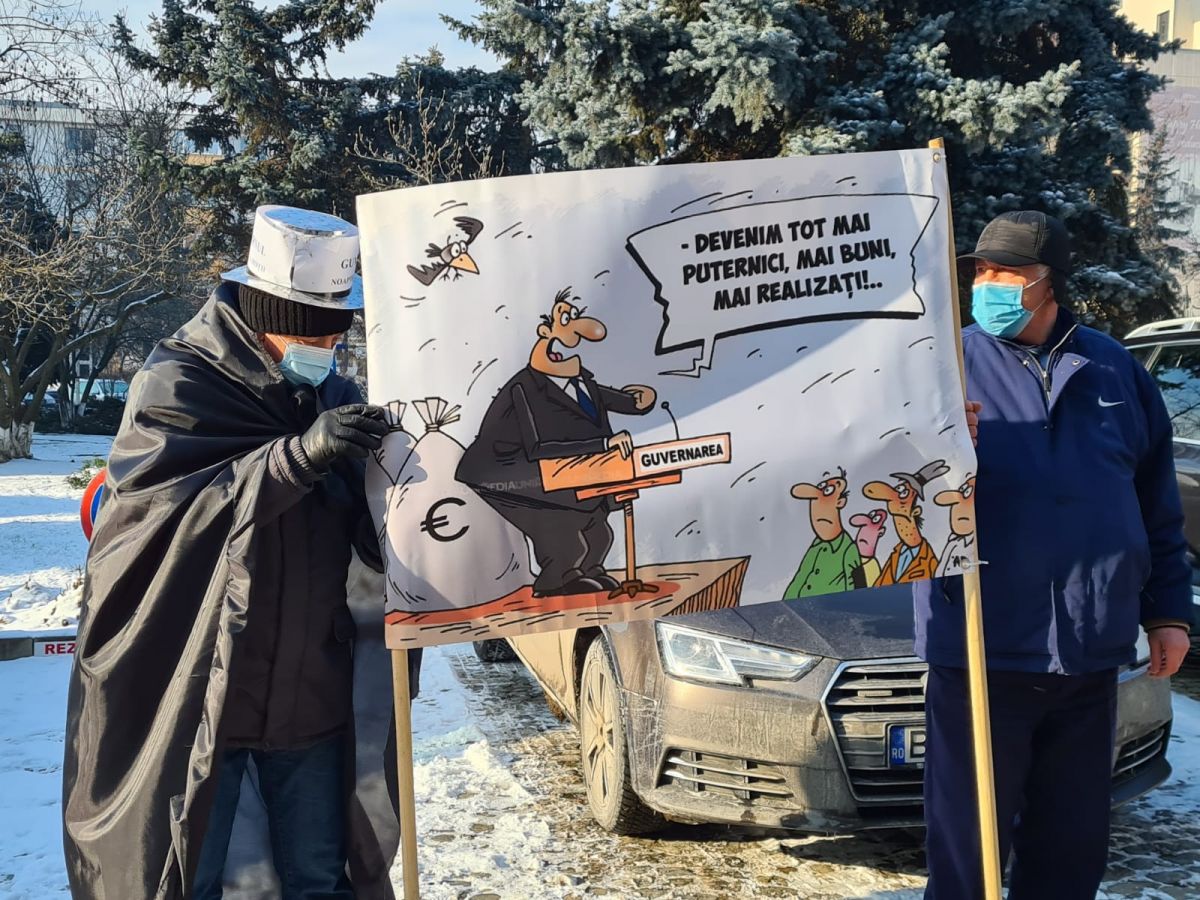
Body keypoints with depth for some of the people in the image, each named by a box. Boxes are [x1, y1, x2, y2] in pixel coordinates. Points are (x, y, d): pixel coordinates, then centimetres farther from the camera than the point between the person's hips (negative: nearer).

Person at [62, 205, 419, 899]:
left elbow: (373, 538, 6)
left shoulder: (337, 398, 8)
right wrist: (299, 453, -34)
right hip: (194, 688, -4)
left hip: (310, 692, 4)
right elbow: (177, 507, -23)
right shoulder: (177, 384, -7)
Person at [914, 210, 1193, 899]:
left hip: (1091, 659, 4)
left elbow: (1158, 504, 16)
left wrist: (1168, 610, 14)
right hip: (982, 654, -3)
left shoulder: (1116, 370, 9)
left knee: (1073, 844, 16)